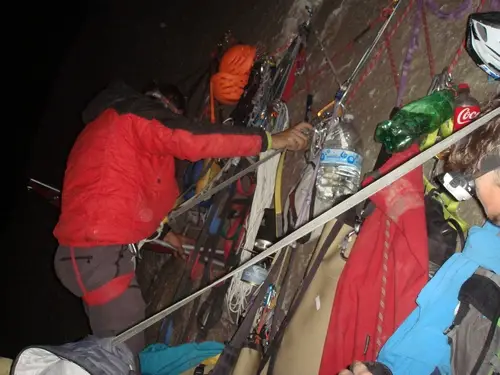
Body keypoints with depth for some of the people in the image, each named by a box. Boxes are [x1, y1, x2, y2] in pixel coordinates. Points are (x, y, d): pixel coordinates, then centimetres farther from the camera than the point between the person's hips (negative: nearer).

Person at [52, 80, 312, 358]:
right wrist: (270, 140, -21)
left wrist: (161, 230, 35)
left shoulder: (109, 122, 26)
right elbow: (193, 138, -23)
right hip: (100, 252, -11)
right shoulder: (140, 112, -5)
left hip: (86, 250, 11)